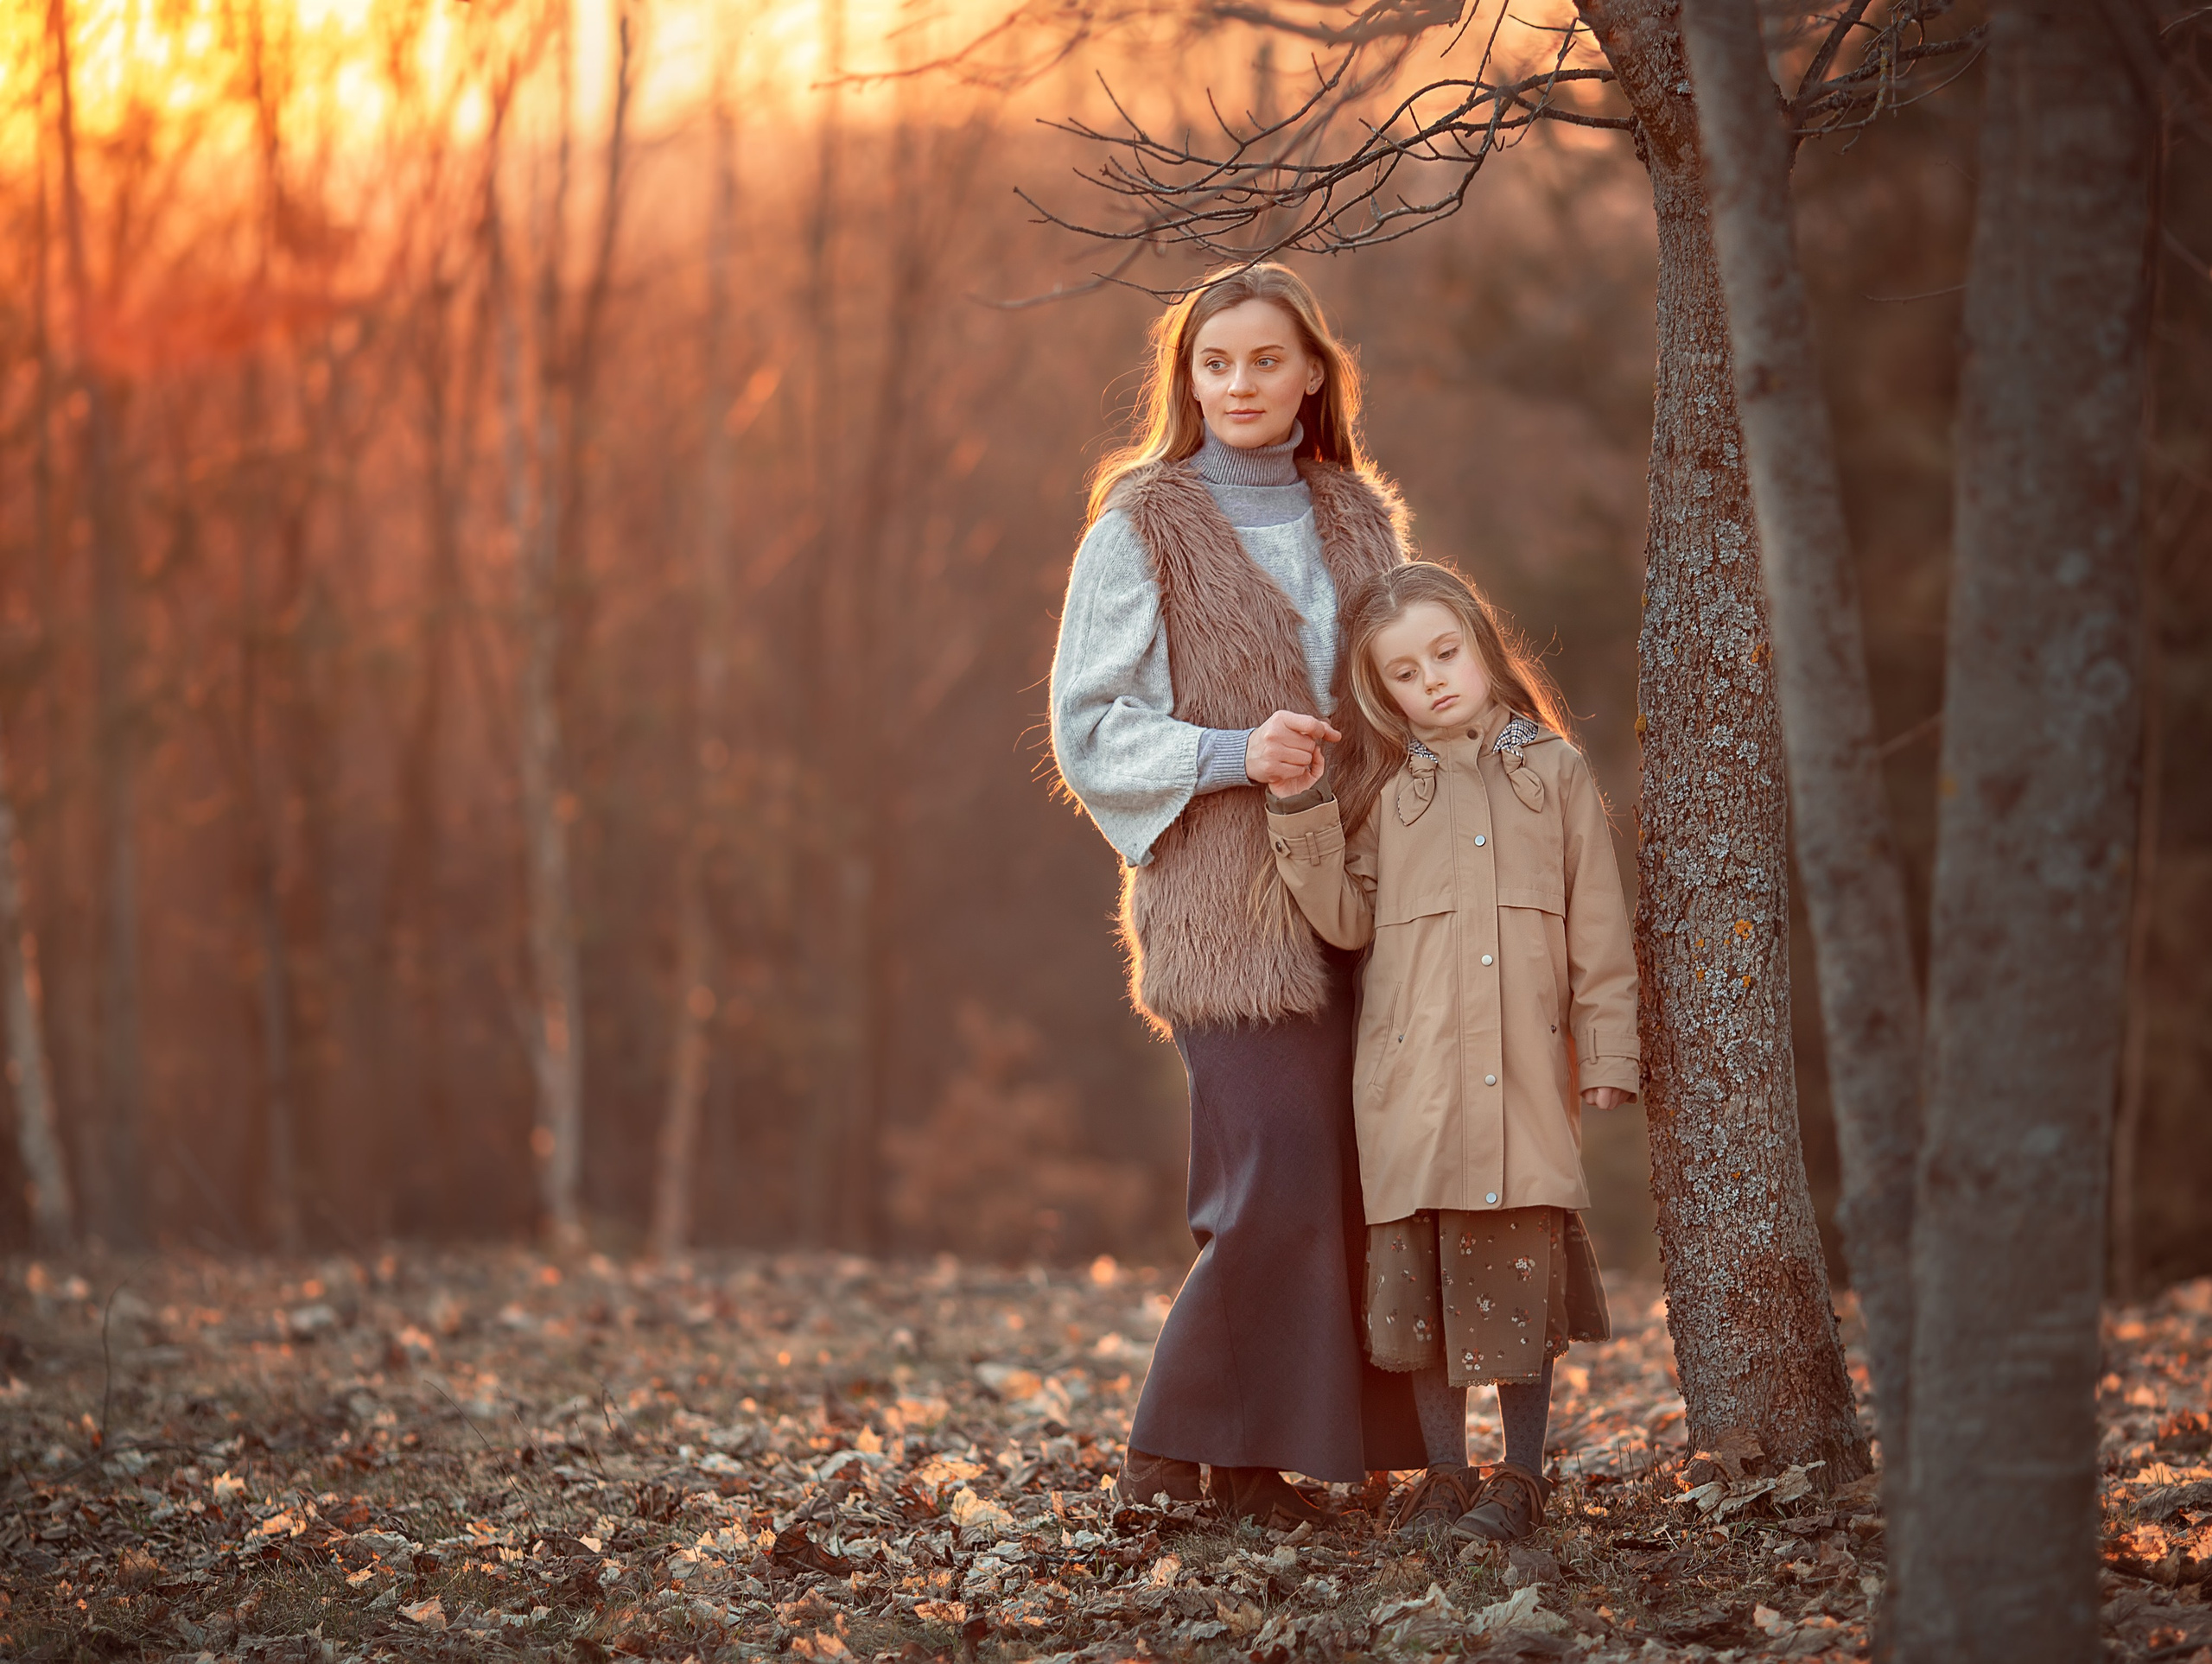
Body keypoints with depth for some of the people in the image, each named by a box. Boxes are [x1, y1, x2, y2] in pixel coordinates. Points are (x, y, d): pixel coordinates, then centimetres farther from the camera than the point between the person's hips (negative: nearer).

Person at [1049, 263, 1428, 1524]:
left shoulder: (1360, 520, 15)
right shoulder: (1144, 527, 0)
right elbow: (1087, 731, -4)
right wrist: (1233, 754, -18)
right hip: (1226, 900, -5)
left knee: (1360, 1181, 2)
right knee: (1280, 1177, -12)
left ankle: (1340, 1442, 13)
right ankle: (1184, 1455, -1)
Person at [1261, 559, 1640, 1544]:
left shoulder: (1555, 773, 8)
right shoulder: (1384, 791, 10)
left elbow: (1597, 927, 8)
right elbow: (1345, 920, 3)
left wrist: (1605, 1052, 3)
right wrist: (1301, 810, -7)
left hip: (1526, 1071, -1)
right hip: (1412, 1077, 1)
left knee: (1521, 1270, 1)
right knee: (1420, 1276, 3)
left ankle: (1521, 1479, 12)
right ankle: (1444, 1477, 15)